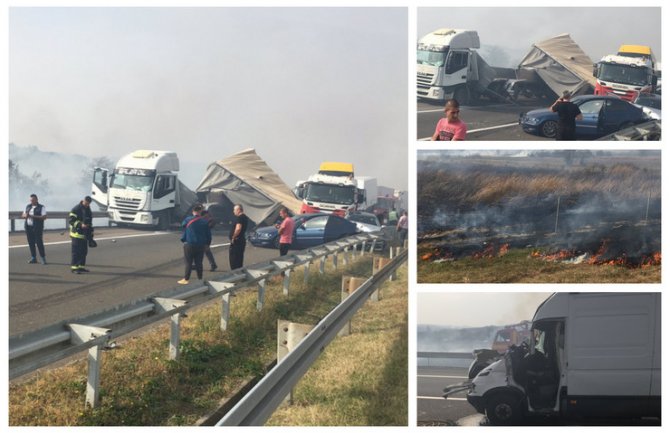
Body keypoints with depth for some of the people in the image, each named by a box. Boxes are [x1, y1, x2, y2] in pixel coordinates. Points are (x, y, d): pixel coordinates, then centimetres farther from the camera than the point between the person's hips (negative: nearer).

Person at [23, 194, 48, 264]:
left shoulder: (41, 207, -2)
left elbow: (44, 217, -13)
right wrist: (25, 216, -8)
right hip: (28, 227, 5)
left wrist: (33, 216, -20)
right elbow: (23, 215, 18)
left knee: (39, 242, -8)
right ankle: (33, 258, 13)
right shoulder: (28, 207, 15)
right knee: (31, 242, 6)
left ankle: (43, 258, -2)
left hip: (37, 228, -5)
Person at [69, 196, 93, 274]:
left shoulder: (88, 210, 16)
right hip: (77, 234, -8)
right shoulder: (76, 209, -11)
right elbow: (70, 220, -16)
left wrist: (91, 234, 24)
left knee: (84, 251, 11)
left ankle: (81, 266, 19)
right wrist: (80, 225, -25)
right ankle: (74, 267, -7)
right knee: (76, 251, -8)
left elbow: (90, 222, 26)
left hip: (84, 235, 8)